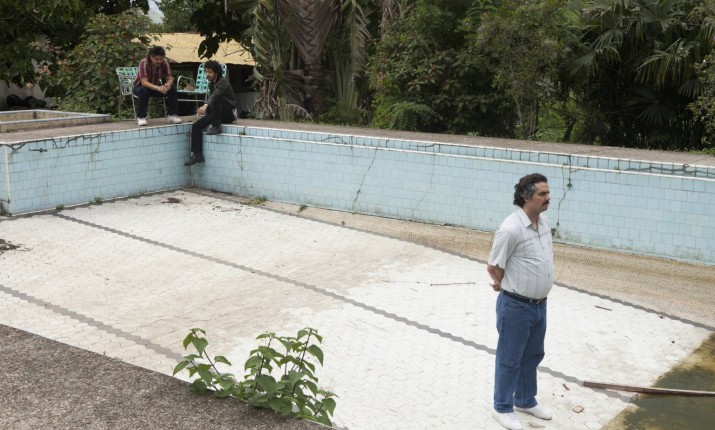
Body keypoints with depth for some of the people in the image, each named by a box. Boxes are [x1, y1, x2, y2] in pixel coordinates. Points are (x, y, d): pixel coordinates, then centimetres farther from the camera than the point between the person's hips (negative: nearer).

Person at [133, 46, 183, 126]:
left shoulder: (165, 62, -17)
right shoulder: (144, 62, -29)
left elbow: (170, 78, -15)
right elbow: (144, 82, -38)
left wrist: (168, 84, -41)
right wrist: (158, 88, -55)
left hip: (156, 86, 4)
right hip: (140, 87, -4)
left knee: (172, 88, -21)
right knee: (144, 90, -38)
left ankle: (172, 115, -13)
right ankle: (141, 117, -26)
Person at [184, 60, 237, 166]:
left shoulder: (223, 81, -17)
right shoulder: (211, 84, 9)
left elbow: (216, 94, -37)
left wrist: (205, 105, -54)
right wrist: (206, 110, 2)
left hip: (229, 113, -8)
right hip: (218, 114, 8)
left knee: (217, 98, -36)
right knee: (196, 126, -12)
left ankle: (216, 127, -27)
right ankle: (197, 155, -15)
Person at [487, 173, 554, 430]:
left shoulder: (544, 222, 3)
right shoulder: (511, 229, -24)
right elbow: (493, 267, -16)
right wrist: (509, 286, 3)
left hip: (539, 304, 8)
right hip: (516, 306, -8)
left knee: (533, 355, 22)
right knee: (509, 359, 8)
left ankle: (526, 401, 40)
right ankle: (502, 408, 24)